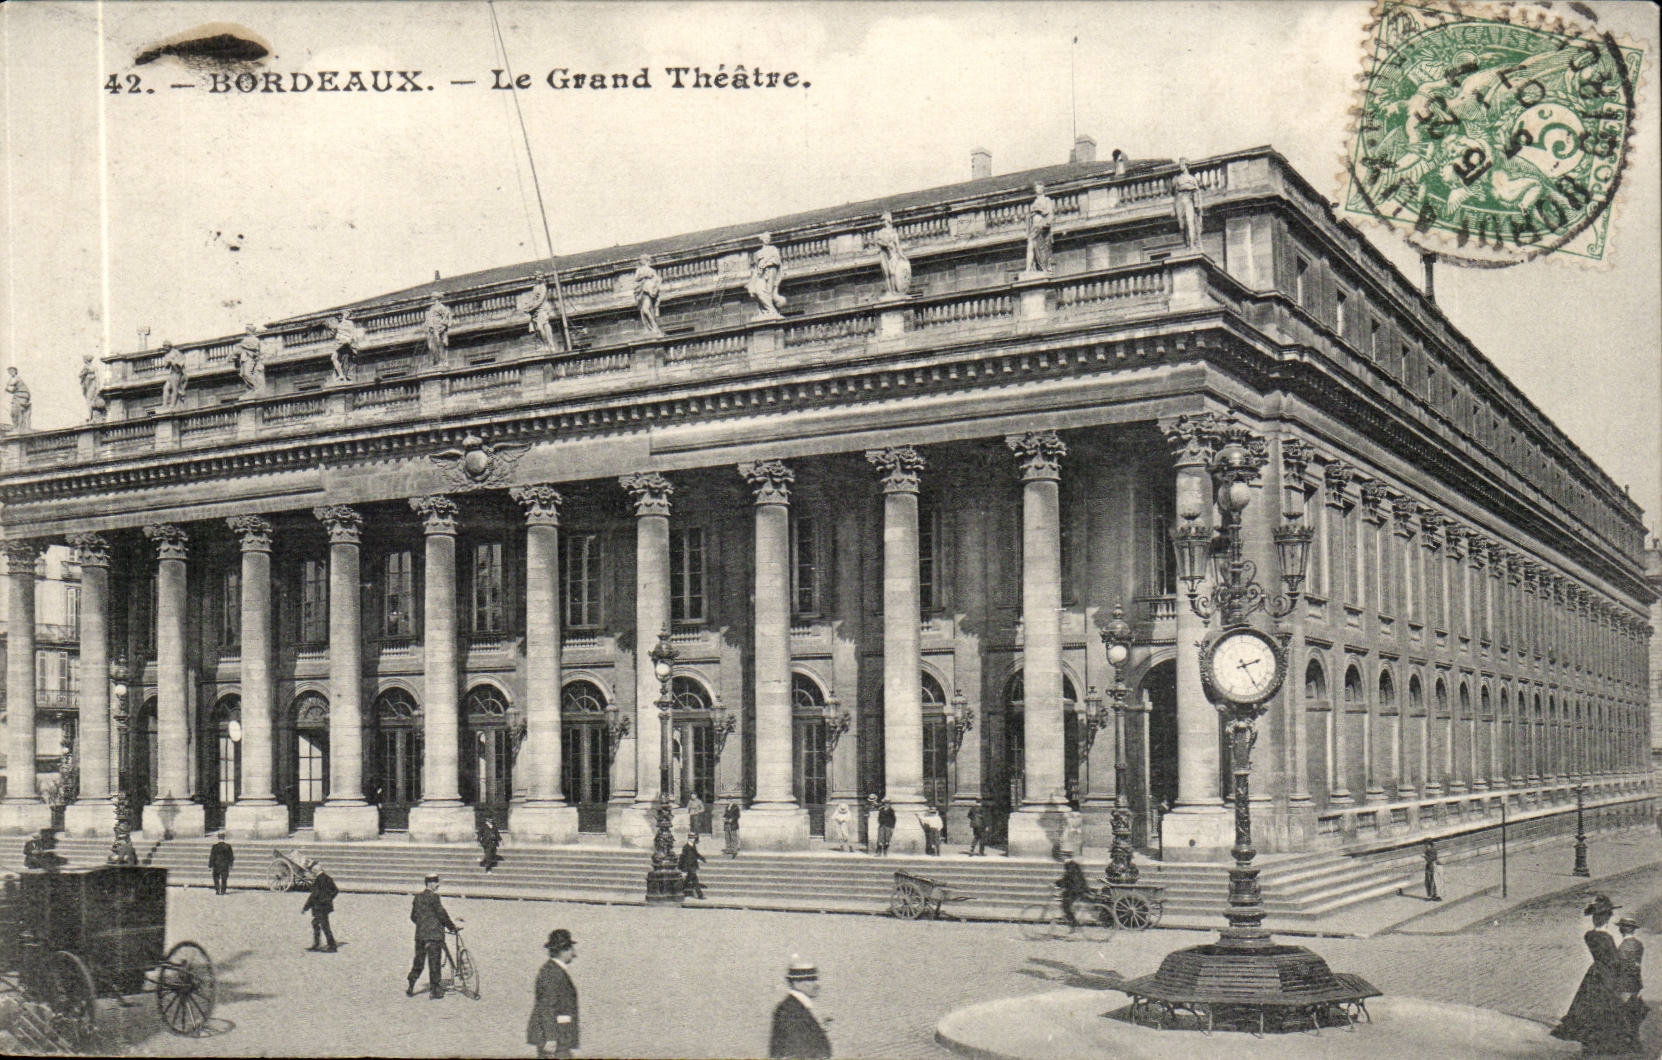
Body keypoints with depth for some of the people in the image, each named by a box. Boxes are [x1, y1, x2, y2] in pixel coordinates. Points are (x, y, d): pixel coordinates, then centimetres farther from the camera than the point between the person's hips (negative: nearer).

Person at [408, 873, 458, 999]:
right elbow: (442, 914, -12)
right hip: (434, 934, -7)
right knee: (434, 962, 0)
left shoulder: (418, 896, 9)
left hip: (420, 933, 7)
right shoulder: (433, 896, -13)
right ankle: (434, 991, 4)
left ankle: (410, 988, 14)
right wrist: (452, 926, -1)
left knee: (418, 961, 15)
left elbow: (413, 916, 15)